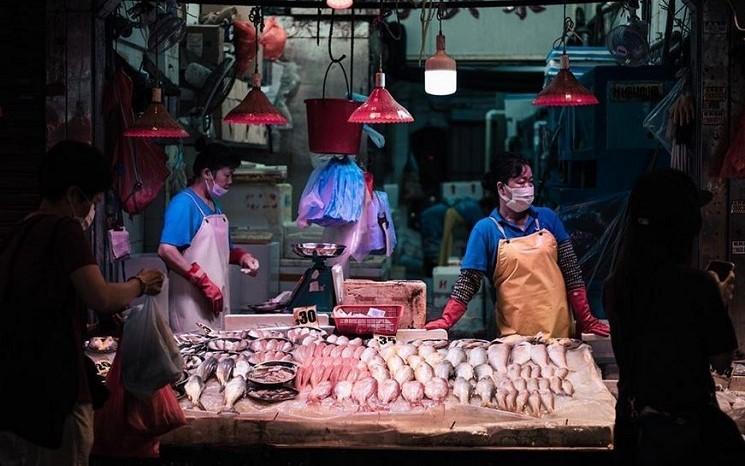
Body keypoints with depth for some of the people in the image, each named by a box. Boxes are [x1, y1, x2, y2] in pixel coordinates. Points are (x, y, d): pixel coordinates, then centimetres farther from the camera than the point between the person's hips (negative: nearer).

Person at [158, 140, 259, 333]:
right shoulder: (184, 203, -12)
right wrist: (204, 282, -22)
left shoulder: (215, 205, 16)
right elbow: (166, 251, -22)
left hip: (216, 304, 9)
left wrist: (242, 257, 7)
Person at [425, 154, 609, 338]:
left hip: (559, 328, 2)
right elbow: (468, 281, -6)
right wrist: (447, 320, -19)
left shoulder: (547, 218, 5)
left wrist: (586, 320, 1)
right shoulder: (485, 229, -2)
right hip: (515, 334, -2)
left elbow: (571, 271, 5)